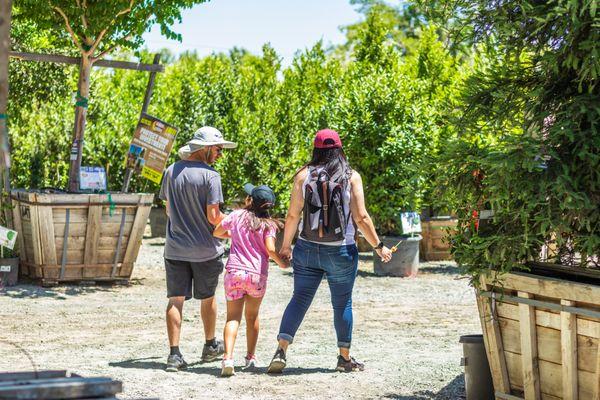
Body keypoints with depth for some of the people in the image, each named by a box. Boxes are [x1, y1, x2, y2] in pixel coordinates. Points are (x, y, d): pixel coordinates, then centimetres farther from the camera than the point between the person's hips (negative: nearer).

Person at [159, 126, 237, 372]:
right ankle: (210, 346, 31)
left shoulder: (171, 172, 4)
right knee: (207, 298, 15)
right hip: (205, 249, -3)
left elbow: (168, 210, 12)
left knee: (175, 300, 3)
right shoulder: (210, 175, -14)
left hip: (175, 248, 3)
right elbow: (213, 216, -16)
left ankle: (174, 354, -4)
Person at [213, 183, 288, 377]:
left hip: (234, 272, 0)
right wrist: (282, 263, 6)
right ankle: (251, 357, 28)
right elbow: (270, 249, -13)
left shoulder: (236, 216, 4)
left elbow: (216, 232, 15)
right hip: (257, 275, 0)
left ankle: (228, 358, -21)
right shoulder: (268, 224, -1)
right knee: (252, 316, 19)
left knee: (233, 317, -2)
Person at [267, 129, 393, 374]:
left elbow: (293, 215, -1)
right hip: (341, 252, -1)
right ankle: (345, 358, 18)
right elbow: (361, 218, -6)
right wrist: (378, 246, 4)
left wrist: (285, 245, 11)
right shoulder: (351, 177, -2)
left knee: (299, 299, 7)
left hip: (307, 250, 1)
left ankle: (281, 351, -3)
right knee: (342, 304, 11)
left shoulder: (304, 175, 0)